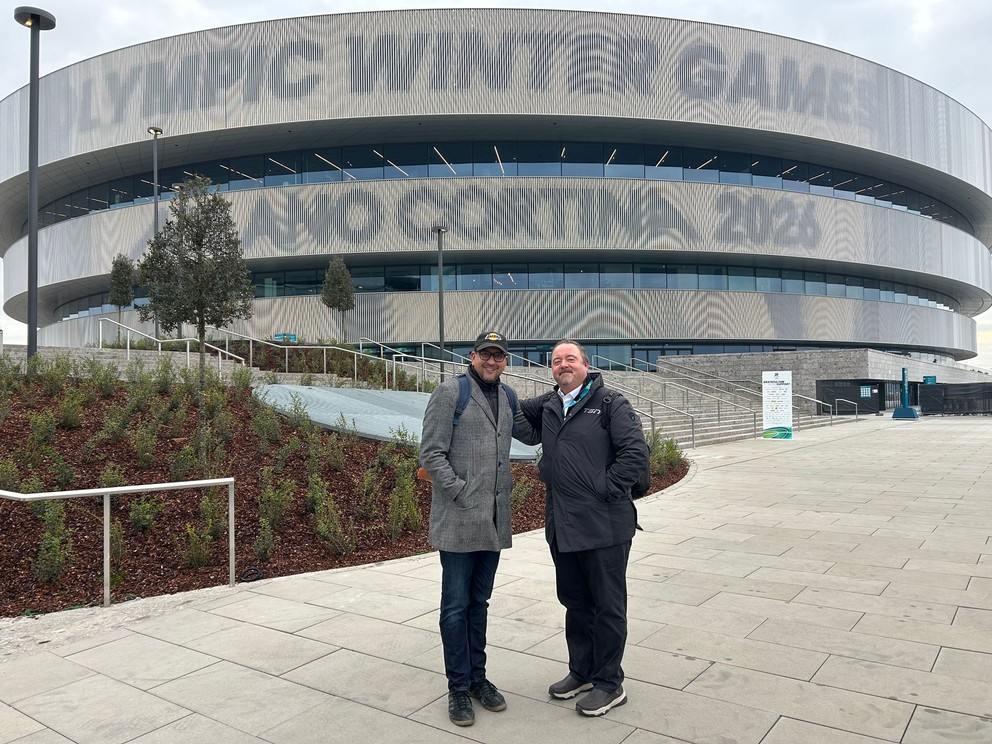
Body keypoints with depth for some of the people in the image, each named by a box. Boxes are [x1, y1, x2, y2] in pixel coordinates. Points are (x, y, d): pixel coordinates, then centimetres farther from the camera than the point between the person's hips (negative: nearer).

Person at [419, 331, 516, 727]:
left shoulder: (509, 397, 11)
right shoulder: (450, 392, -9)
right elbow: (431, 453, -12)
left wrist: (503, 494, 10)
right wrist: (463, 493, -14)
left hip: (495, 520, 6)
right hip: (458, 520, -6)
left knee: (479, 602, 17)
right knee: (456, 605, 5)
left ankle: (478, 677, 29)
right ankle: (459, 687, 18)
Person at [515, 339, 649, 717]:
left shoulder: (611, 404, -7)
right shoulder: (547, 406, 12)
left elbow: (636, 453, -14)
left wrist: (605, 489, -15)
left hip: (604, 525, -6)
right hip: (561, 525, 7)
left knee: (608, 605, 6)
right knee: (574, 601, 19)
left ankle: (609, 683, 21)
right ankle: (581, 672, 36)